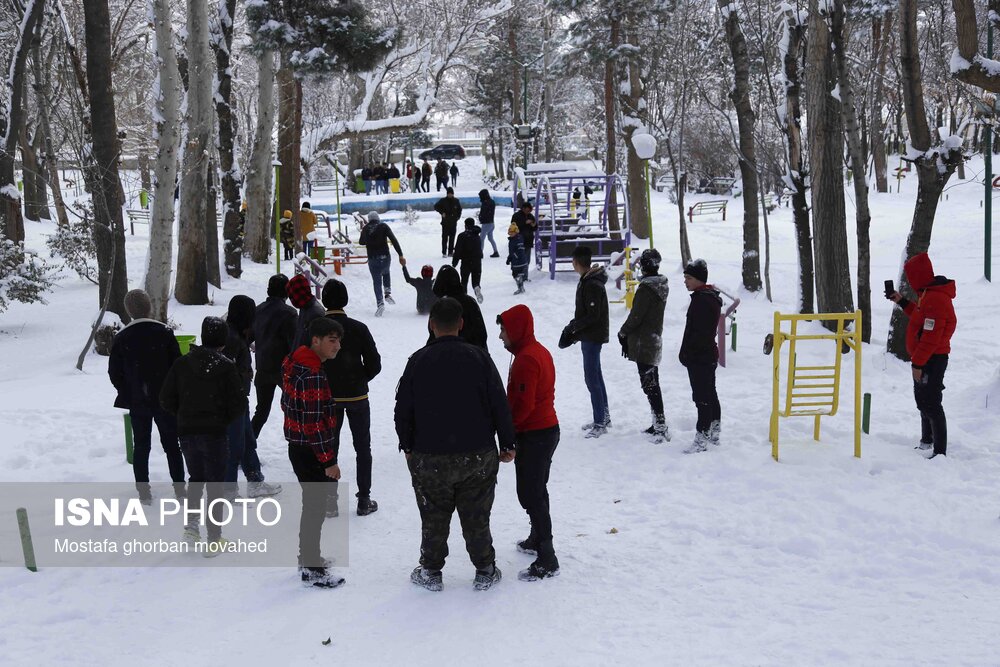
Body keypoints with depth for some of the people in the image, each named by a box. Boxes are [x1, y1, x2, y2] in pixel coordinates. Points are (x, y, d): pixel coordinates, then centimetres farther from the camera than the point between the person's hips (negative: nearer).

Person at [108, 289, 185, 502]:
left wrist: (127, 394, 13)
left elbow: (114, 373, -1)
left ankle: (143, 491, 10)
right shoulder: (164, 332, -9)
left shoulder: (121, 338, -5)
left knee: (141, 446, 10)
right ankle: (179, 487, 9)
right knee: (171, 444, 9)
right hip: (165, 400, -1)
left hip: (136, 402, 1)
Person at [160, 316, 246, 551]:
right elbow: (238, 404, -9)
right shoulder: (226, 366, -11)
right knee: (215, 484, 6)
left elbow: (166, 400, 1)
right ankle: (214, 539, 7)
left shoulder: (182, 363, -1)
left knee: (196, 478, 24)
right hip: (215, 433, -3)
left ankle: (191, 523, 12)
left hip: (186, 432, 3)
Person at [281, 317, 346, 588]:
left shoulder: (295, 363, 8)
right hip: (311, 452, -10)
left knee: (312, 504, 21)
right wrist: (329, 461, -20)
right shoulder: (312, 375, -24)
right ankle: (312, 569, 10)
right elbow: (314, 423, -25)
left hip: (298, 446, 10)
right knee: (315, 507, 0)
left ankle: (308, 557, 35)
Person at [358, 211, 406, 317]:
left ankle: (380, 303, -11)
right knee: (386, 273, 30)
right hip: (385, 257, 0)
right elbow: (394, 240, -11)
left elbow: (361, 242, 18)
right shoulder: (384, 226, -2)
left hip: (373, 259, 0)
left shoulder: (366, 229, 3)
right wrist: (401, 255, -12)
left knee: (377, 281, 5)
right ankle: (388, 294, 13)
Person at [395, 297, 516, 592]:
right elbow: (499, 405, -5)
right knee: (476, 517, 12)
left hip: (429, 458, 0)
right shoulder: (479, 357, -7)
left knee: (434, 518, 13)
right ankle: (485, 571, 22)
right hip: (478, 456, 0)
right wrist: (507, 443, 6)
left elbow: (403, 409, 0)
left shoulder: (418, 360, -6)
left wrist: (407, 446, 13)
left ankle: (431, 571, 24)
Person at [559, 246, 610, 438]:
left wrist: (572, 327, -15)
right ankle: (604, 417, 27)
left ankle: (600, 423, -2)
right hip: (590, 336, 10)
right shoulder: (586, 280, 9)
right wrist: (573, 327, 9)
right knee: (595, 376, 17)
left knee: (591, 378, -7)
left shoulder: (592, 285, -22)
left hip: (593, 336, -10)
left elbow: (593, 316, -24)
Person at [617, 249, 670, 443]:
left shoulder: (646, 288, -19)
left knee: (649, 384, -8)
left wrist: (623, 333, 0)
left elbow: (636, 316, -17)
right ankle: (659, 424, 21)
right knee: (652, 383, 15)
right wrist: (628, 335, 17)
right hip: (655, 340, 10)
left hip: (643, 343, -10)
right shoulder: (661, 286, 11)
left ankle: (660, 426, -9)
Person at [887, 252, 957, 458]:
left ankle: (940, 451, -5)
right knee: (923, 401, 22)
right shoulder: (928, 294, 10)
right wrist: (902, 302, 22)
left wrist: (917, 364, -24)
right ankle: (927, 442, 38)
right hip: (926, 359, 11)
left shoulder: (935, 299, -23)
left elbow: (931, 336, -26)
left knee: (931, 404, -9)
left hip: (932, 361, -11)